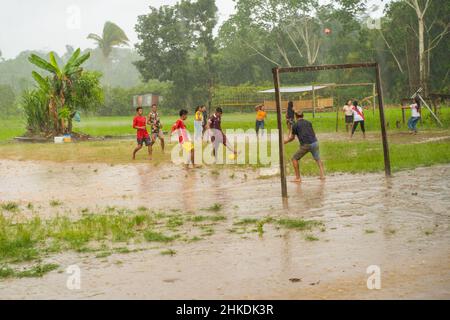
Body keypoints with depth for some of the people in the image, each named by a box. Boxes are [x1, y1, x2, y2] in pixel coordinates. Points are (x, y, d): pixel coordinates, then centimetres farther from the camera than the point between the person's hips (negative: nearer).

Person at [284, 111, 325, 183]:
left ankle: (298, 178, 6)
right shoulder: (308, 123, 17)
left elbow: (292, 138, 15)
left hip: (305, 145, -4)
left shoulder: (295, 125, 5)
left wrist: (286, 141, 34)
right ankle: (322, 175, 16)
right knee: (318, 159, 25)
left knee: (294, 159, 10)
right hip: (315, 143, 4)